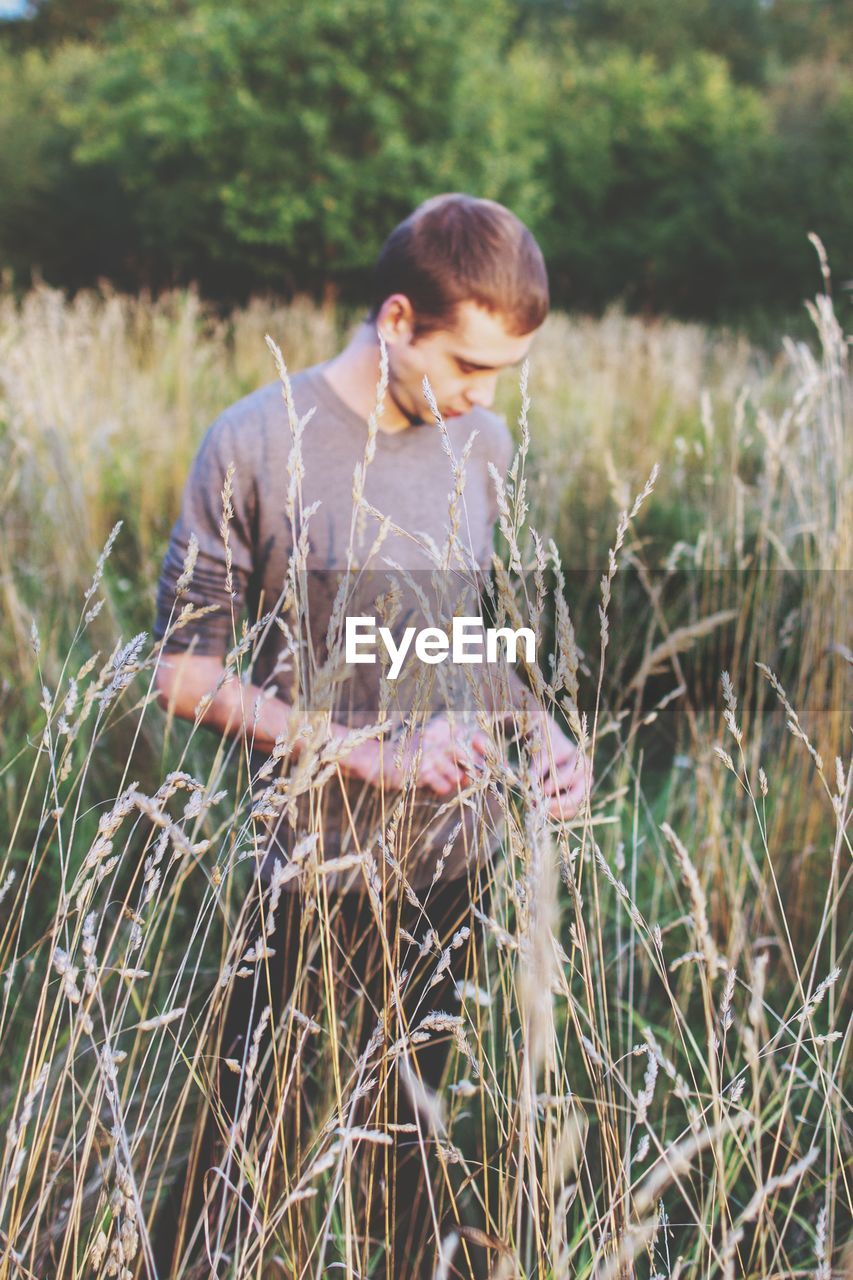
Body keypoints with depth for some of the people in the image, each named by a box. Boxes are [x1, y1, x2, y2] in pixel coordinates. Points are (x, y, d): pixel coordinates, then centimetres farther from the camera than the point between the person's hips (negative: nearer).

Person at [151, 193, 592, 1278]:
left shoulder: (483, 450, 5)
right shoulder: (257, 444, -11)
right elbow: (185, 673, -10)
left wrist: (540, 731, -4)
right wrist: (378, 755, -17)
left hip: (456, 863, 4)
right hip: (313, 873, -4)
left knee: (408, 1149, 15)